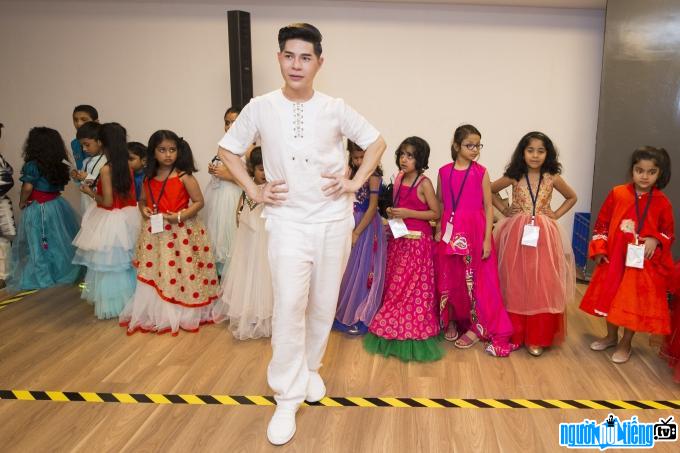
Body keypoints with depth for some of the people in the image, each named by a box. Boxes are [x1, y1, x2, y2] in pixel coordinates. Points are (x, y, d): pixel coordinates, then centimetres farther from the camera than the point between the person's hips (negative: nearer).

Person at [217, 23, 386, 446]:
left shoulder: (335, 109, -3)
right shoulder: (261, 108, -3)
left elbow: (377, 142, 9)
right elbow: (228, 149, 10)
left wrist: (355, 182, -1)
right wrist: (253, 190, -1)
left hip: (333, 220, 1)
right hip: (287, 221, -1)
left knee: (323, 305, 11)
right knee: (289, 305, -11)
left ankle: (311, 368, 35)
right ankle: (287, 399, 2)